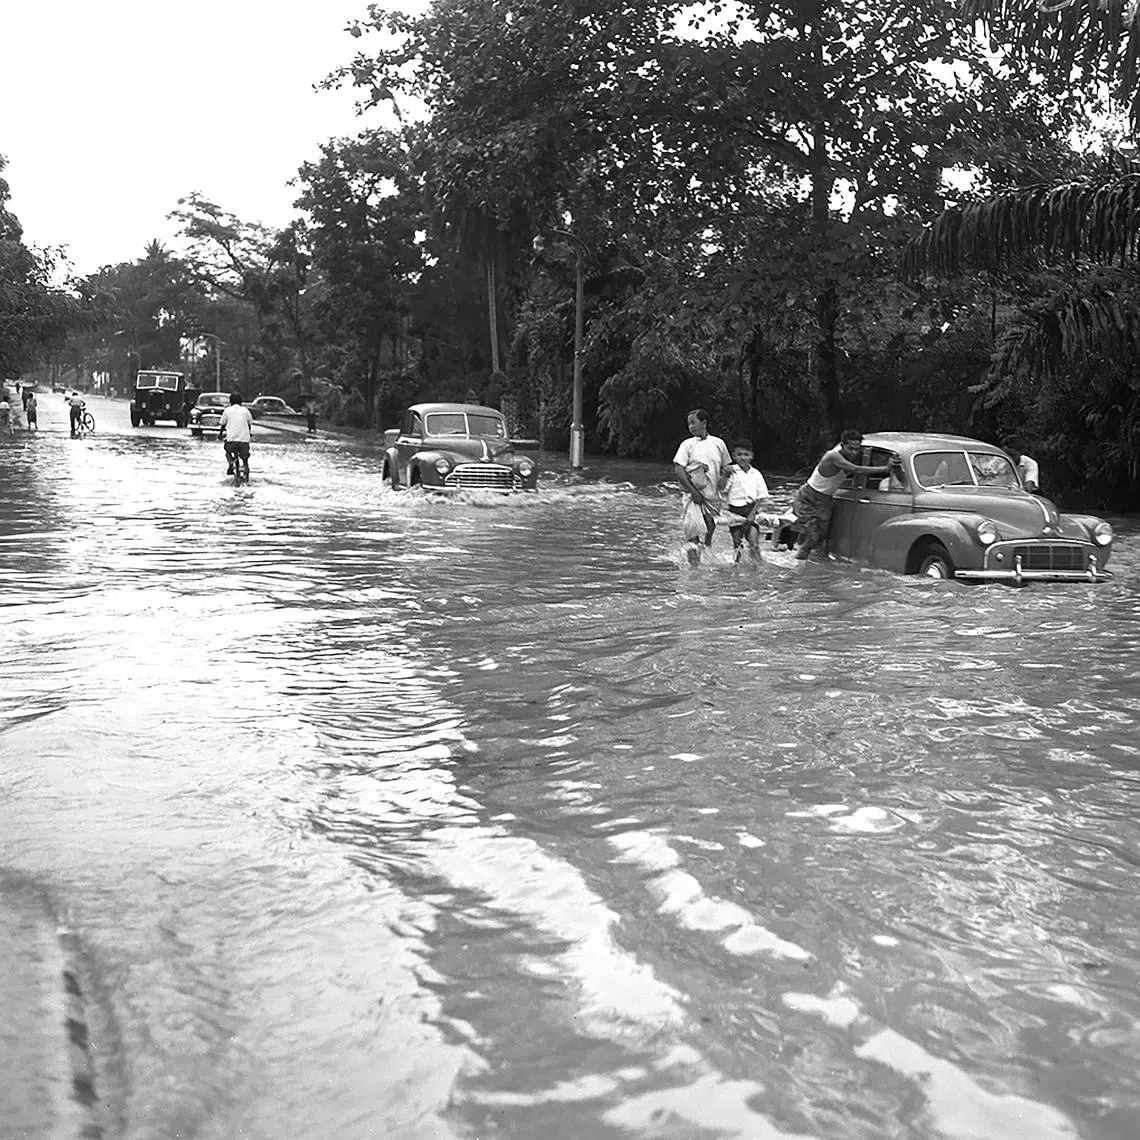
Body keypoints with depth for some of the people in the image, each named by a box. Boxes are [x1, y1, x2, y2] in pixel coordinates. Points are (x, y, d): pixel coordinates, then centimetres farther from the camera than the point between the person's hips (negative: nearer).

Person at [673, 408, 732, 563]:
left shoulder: (718, 443, 8)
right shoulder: (687, 444, -1)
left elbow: (726, 465, 21)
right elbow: (678, 470, -8)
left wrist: (723, 476, -2)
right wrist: (693, 492, -14)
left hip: (713, 497, 3)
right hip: (695, 495, -3)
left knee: (708, 535, 6)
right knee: (694, 531, -15)